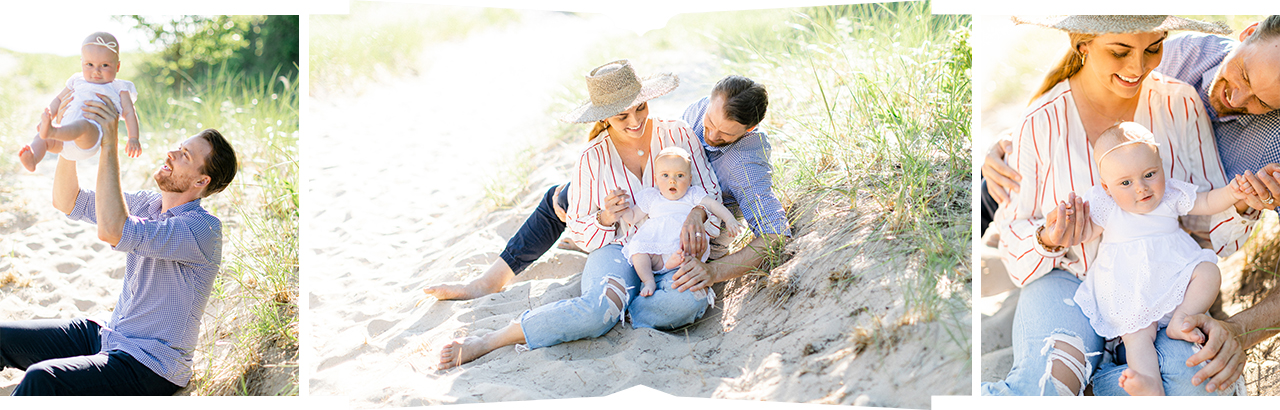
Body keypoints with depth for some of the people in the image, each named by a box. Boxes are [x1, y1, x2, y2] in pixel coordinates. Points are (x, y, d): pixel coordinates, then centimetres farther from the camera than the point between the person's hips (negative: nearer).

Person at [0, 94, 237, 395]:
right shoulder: (146, 205, 7)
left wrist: (109, 144, -32)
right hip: (108, 336, 9)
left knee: (41, 379, -30)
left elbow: (112, 232, -33)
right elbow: (67, 201, 10)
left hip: (150, 368, -9)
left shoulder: (204, 229, -21)